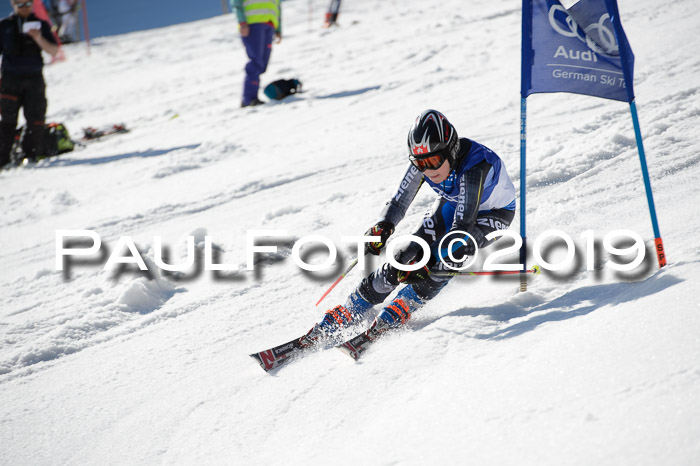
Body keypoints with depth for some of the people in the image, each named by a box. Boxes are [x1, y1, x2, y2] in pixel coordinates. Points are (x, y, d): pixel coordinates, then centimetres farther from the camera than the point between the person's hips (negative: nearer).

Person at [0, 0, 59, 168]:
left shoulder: (40, 25, 8)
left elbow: (53, 51, 2)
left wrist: (39, 39, -16)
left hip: (34, 78, 1)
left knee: (35, 118, -4)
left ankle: (32, 155, 2)